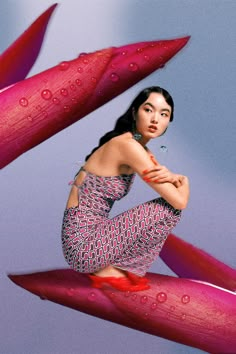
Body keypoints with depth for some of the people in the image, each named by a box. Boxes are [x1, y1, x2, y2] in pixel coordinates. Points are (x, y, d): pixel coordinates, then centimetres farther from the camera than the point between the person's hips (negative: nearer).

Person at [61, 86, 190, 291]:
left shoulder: (139, 148, 9)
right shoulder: (128, 145, -19)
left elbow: (179, 182, 12)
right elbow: (180, 201, -20)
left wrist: (173, 177, -12)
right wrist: (183, 181, 3)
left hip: (86, 236, 9)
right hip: (83, 243, -9)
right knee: (169, 209, -12)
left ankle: (108, 267, 10)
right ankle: (109, 271, -1)